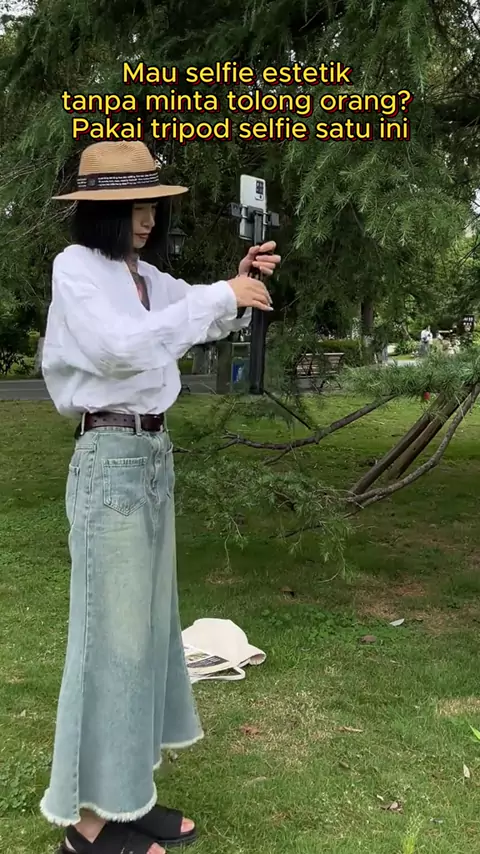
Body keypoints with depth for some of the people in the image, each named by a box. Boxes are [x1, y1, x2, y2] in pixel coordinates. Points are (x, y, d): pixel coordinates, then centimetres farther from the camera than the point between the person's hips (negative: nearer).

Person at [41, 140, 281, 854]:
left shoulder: (144, 276, 13)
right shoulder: (75, 268, -9)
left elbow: (209, 321, 18)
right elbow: (124, 346, -24)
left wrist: (242, 285, -2)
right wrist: (220, 295, -19)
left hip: (154, 453, 8)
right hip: (111, 459, -8)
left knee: (149, 622, 13)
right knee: (112, 632, -2)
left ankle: (126, 794, 27)